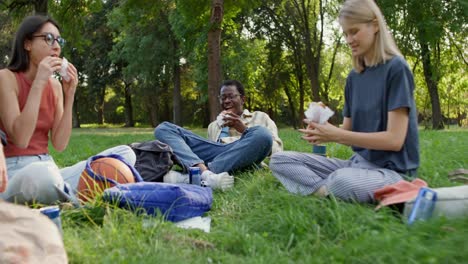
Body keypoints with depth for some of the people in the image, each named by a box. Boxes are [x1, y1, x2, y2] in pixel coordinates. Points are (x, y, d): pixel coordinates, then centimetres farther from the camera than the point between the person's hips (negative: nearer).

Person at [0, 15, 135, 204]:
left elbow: (60, 144, 3)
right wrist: (39, 83, -20)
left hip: (49, 169, 6)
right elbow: (20, 140, -20)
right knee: (41, 174, -43)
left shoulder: (55, 85, 10)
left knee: (125, 153, -7)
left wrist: (69, 96, -5)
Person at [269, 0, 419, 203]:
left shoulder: (396, 68, -11)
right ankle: (329, 190, -18)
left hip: (391, 170, -8)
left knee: (343, 182, -42)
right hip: (358, 163, 8)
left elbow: (394, 139, -17)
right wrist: (324, 133, -11)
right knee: (280, 160, 0)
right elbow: (348, 132, 11)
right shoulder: (353, 77, 11)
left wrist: (336, 135, -19)